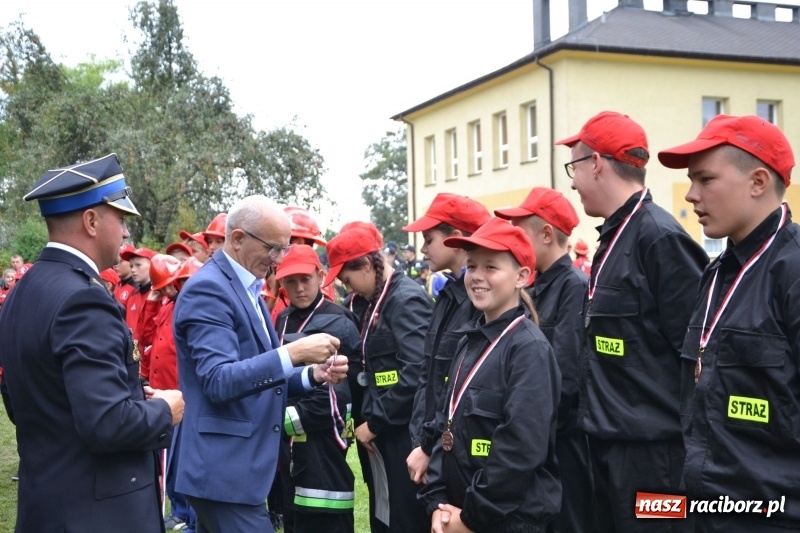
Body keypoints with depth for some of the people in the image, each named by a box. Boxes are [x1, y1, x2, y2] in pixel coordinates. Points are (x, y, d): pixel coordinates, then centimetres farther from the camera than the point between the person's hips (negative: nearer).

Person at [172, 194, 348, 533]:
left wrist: (312, 375, 0)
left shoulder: (247, 288, 14)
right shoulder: (207, 289, -15)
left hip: (229, 464, 10)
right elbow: (218, 382, -24)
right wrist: (293, 353, -29)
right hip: (224, 468, -10)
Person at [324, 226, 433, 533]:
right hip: (381, 437, 10)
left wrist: (375, 422, -17)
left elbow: (417, 374, -24)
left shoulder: (407, 299, -14)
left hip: (402, 437, -9)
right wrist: (366, 420, 7)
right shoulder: (377, 302, 15)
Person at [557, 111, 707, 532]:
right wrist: (596, 420, 15)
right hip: (611, 447, 9)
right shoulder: (614, 238, 11)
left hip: (652, 453, -9)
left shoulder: (660, 237, -18)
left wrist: (687, 443, -15)